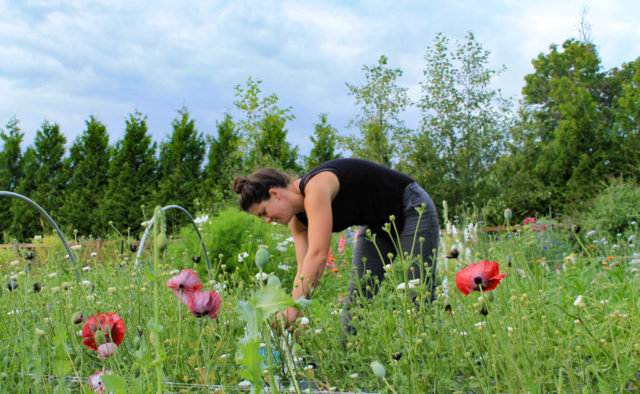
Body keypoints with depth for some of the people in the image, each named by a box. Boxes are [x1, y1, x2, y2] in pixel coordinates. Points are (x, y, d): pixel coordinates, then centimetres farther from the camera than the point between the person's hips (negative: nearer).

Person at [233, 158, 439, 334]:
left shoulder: (316, 187, -30)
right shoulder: (297, 219, -3)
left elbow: (318, 254, -37)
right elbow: (304, 269, -6)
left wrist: (293, 311, -36)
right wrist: (294, 314, -14)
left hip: (412, 209, -8)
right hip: (377, 224, 8)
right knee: (356, 299, 2)